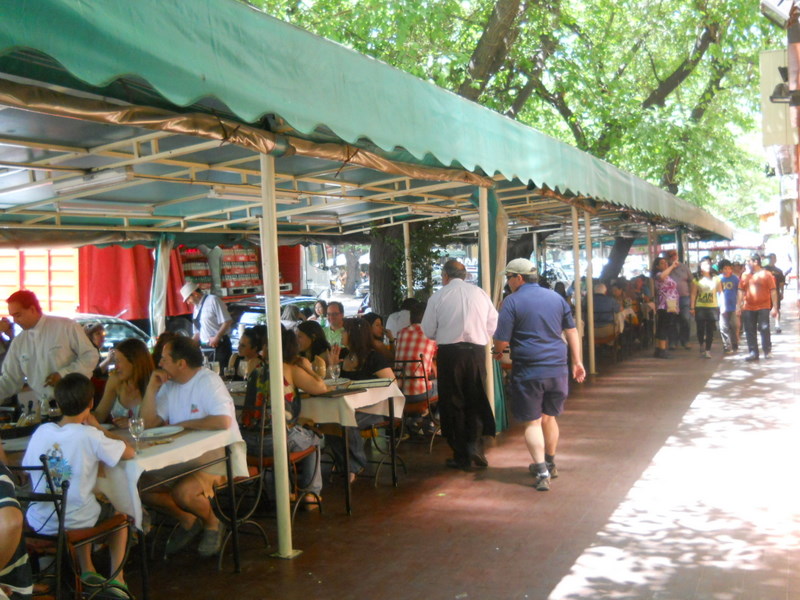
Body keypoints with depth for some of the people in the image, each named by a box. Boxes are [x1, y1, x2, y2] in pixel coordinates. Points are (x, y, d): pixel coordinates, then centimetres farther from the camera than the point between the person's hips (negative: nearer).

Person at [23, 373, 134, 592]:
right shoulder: (89, 435, -18)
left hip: (39, 524, 4)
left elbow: (28, 471, 7)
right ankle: (116, 577, 23)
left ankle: (87, 570, 34)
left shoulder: (41, 431, -4)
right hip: (75, 523, -4)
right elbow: (129, 453, -10)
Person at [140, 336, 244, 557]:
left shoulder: (209, 381, -15)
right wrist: (152, 388, -7)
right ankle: (187, 521, 15)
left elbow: (223, 421, -29)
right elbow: (148, 423, 4)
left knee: (183, 492, -31)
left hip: (219, 456, -8)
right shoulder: (169, 385, 9)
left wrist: (183, 424, -15)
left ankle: (212, 524, 4)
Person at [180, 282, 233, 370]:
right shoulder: (196, 307, 14)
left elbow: (227, 322, -13)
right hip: (205, 347, 7)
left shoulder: (213, 300, -8)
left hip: (219, 345, -7)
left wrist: (217, 338, -17)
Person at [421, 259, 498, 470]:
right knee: (476, 400, 15)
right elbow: (493, 325, 5)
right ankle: (475, 443, -4)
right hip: (477, 352, 2)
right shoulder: (480, 293, 3)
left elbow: (428, 331, 1)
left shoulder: (438, 296, -2)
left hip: (449, 352, -2)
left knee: (453, 402, 8)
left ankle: (461, 457, 12)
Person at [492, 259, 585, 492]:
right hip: (557, 368, 5)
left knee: (532, 422, 3)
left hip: (528, 371, -5)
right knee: (549, 417, 20)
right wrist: (577, 362, 17)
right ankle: (550, 463, 34)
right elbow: (572, 331, 11)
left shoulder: (512, 301, -8)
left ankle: (542, 472, -6)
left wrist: (498, 352, 11)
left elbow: (502, 342, -11)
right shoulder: (556, 297, 8)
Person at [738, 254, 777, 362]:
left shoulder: (766, 274, -3)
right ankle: (753, 352, 12)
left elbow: (773, 291, -4)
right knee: (750, 331, 4)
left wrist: (775, 307, -9)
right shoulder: (745, 275, 9)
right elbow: (741, 291, 13)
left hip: (763, 308, -4)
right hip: (748, 308, 4)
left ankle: (767, 351, 16)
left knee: (764, 329, 0)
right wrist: (739, 306, 9)